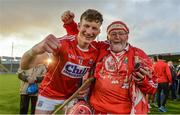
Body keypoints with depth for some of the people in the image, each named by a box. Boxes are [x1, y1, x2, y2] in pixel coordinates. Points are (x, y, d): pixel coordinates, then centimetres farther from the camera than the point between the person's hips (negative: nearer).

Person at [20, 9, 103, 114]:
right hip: (49, 93, -3)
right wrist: (35, 50, -56)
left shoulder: (95, 52, -13)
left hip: (71, 95, 4)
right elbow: (25, 66, -36)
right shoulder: (63, 43, -28)